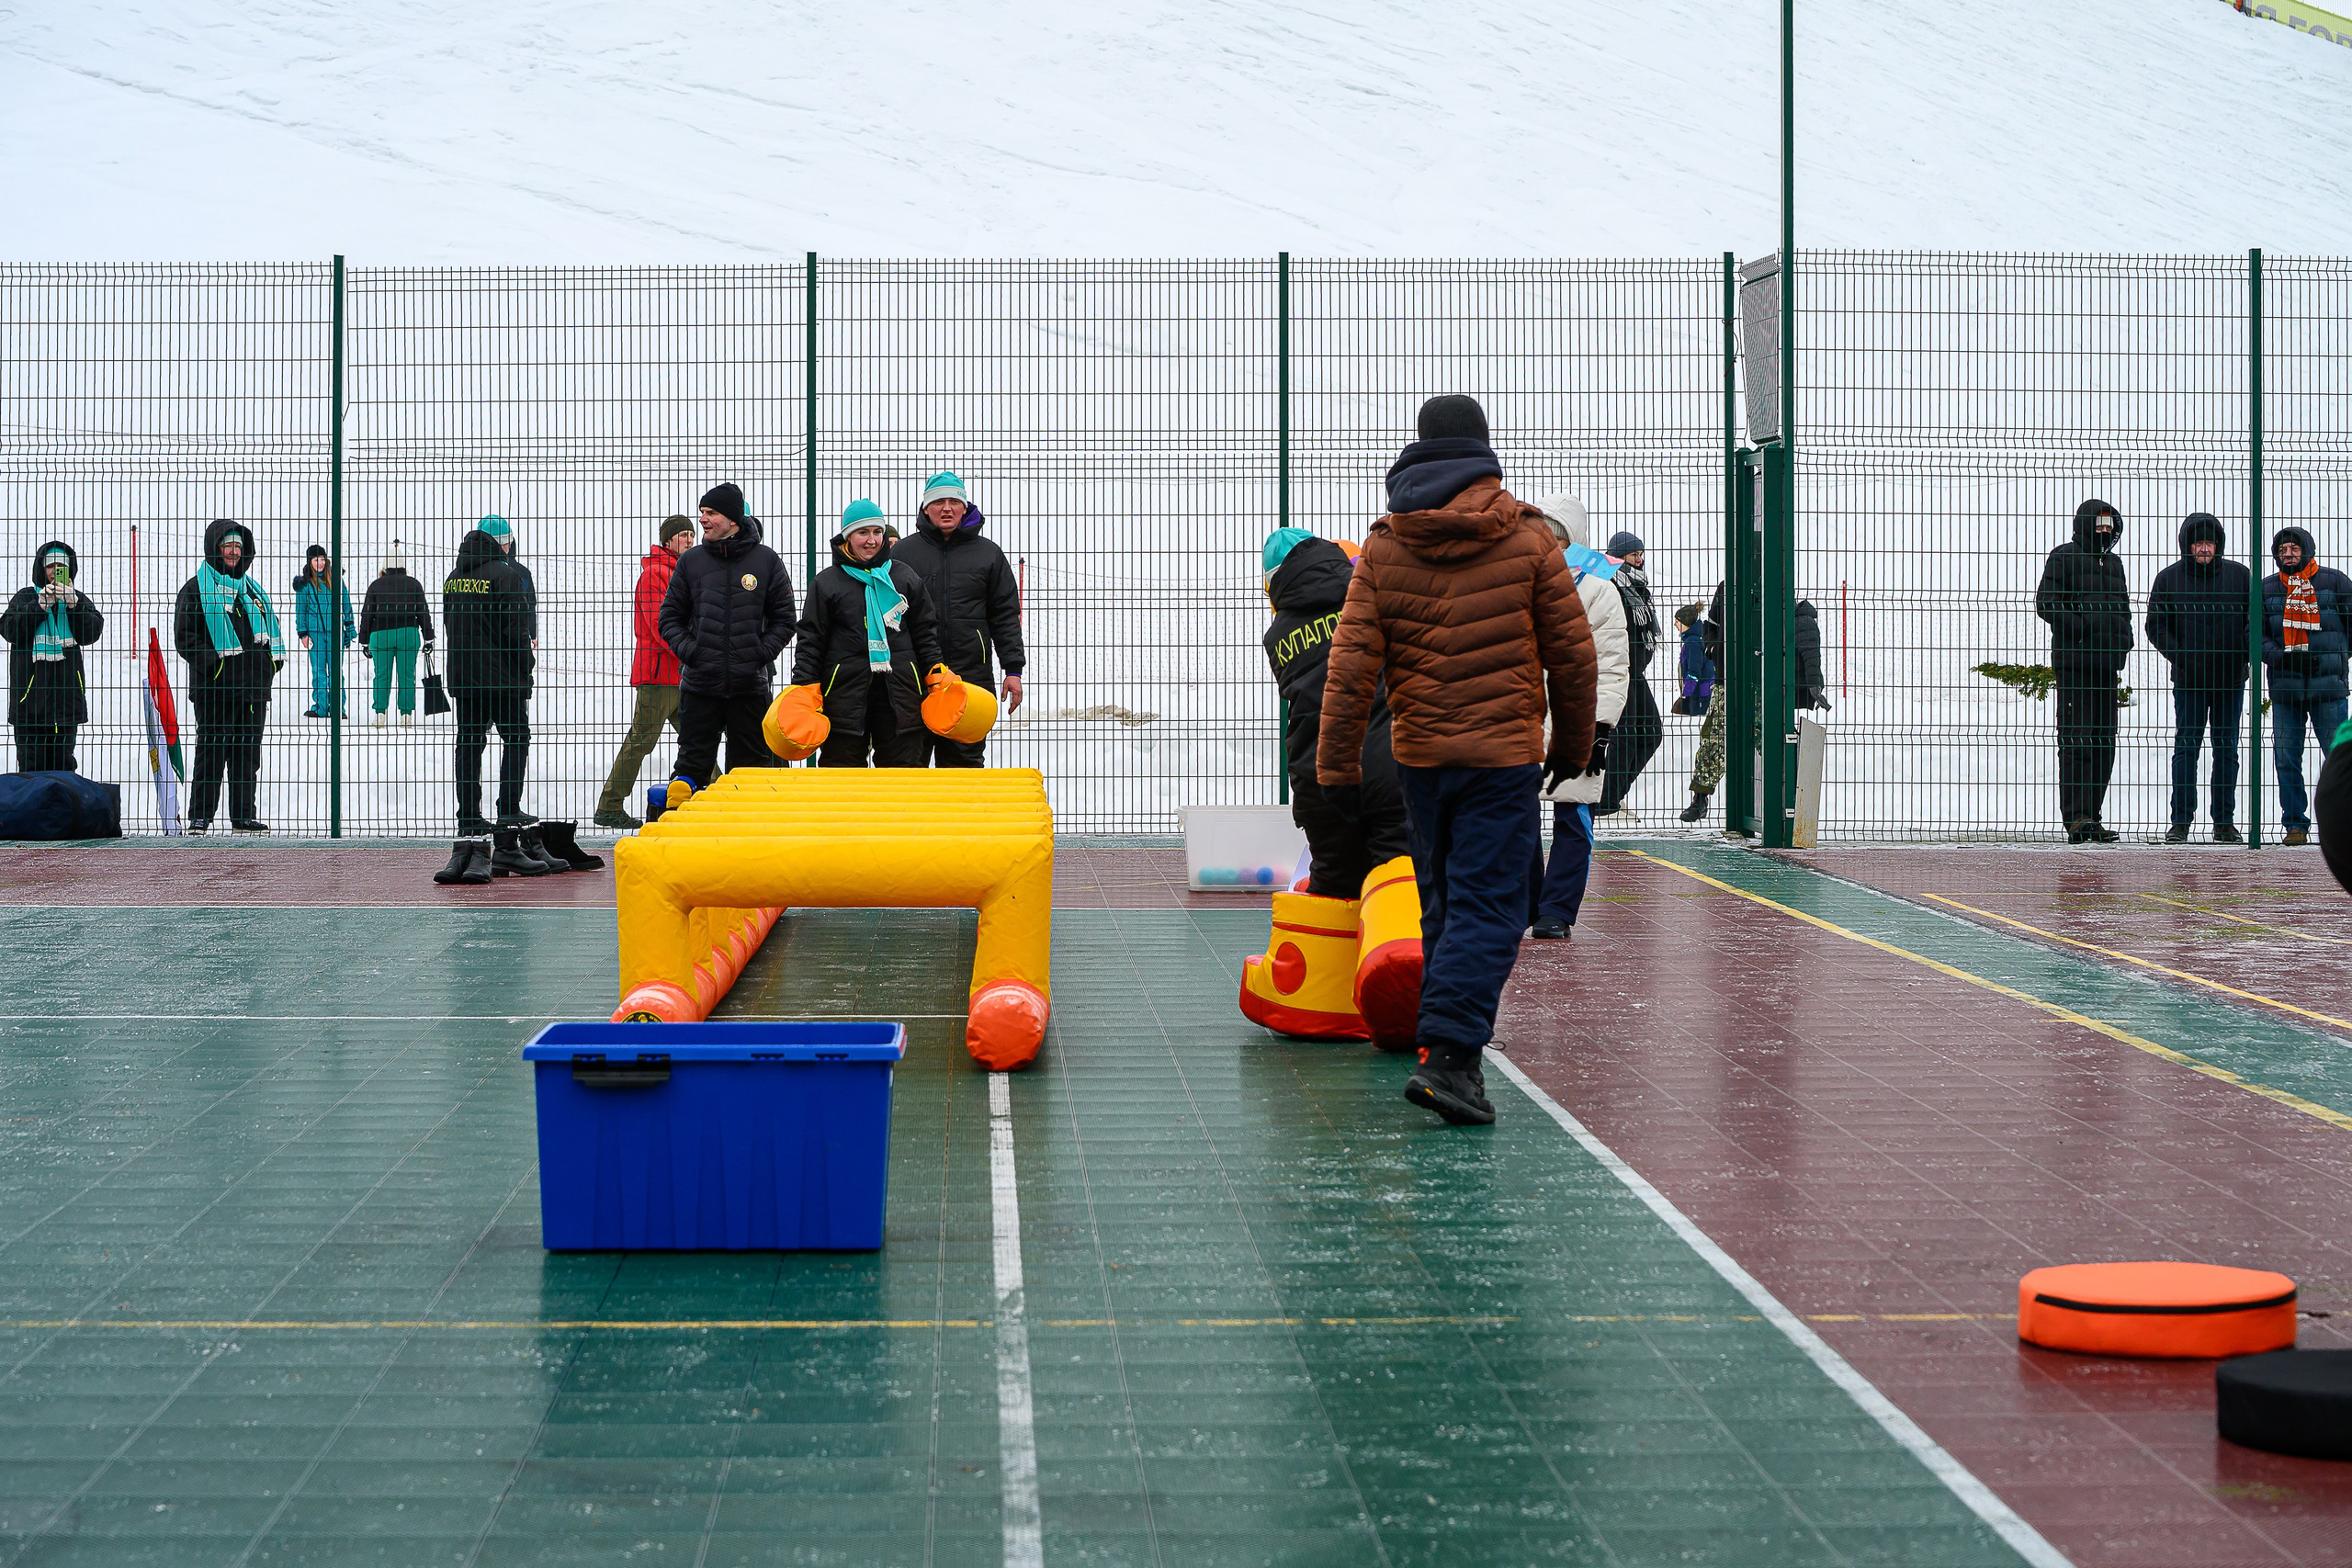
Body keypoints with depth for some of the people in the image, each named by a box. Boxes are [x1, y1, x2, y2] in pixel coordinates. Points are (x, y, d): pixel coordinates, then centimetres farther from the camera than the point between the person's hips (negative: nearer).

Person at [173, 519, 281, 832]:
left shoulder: (250, 588, 19)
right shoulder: (196, 588, 0)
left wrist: (272, 660, 10)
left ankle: (244, 815, 13)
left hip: (253, 686, 6)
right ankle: (200, 815, 1)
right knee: (212, 750, -5)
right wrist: (212, 664, -17)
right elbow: (184, 637, -7)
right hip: (214, 686, -6)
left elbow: (269, 628, 26)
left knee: (248, 752, 8)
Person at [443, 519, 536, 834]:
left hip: (462, 675, 6)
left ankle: (468, 816, 6)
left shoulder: (453, 578, 11)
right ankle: (509, 810, -2)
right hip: (502, 676, -6)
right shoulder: (505, 575, -12)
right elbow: (516, 627, -15)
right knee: (516, 738, 5)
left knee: (469, 742, 8)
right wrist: (527, 661, -2)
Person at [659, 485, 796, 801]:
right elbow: (670, 617, 11)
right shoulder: (691, 561, 6)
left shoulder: (767, 561, 3)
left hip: (750, 685, 0)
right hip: (699, 685, 0)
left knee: (752, 765, 5)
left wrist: (761, 654, -5)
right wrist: (688, 651, -5)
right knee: (693, 764, 0)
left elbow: (783, 620, 8)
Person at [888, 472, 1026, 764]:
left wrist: (1013, 669, 2)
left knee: (964, 759, 3)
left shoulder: (988, 554, 10)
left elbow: (1006, 616, 10)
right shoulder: (902, 552, 8)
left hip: (971, 673, 0)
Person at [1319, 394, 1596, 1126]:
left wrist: (1337, 764, -1)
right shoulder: (1527, 537, -3)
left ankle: (1450, 1043, 25)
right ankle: (1449, 1053, -19)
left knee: (1443, 901, 18)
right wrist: (1572, 744, 14)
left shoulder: (1383, 549, 1)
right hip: (1504, 752, -3)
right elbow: (1571, 651, 1)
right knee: (1488, 906, -5)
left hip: (1419, 753, 3)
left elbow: (1351, 663, -4)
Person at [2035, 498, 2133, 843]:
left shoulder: (2113, 563, 21)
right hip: (2074, 662, -8)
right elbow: (2045, 603, -10)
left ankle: (2091, 817, 12)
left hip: (2107, 663, 8)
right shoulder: (2063, 558, -2)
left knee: (2104, 741, 7)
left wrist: (2124, 636, 11)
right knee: (2077, 740, -11)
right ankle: (2076, 818, -12)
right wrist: (2083, 625, -21)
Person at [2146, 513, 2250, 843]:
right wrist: (2179, 656, -10)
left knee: (2227, 748, 6)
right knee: (2186, 746, -3)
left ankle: (2225, 822, 12)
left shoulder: (2239, 575, 5)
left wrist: (2244, 654, -5)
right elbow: (2156, 626, 4)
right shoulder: (2169, 578, 2)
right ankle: (2180, 821, 2)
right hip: (2189, 679, -1)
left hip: (2231, 679, 1)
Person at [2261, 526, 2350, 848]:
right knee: (2287, 759, 2)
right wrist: (2282, 657, -8)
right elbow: (2256, 634, 8)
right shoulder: (2267, 588, 8)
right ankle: (2296, 824, 10)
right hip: (2284, 687, 2)